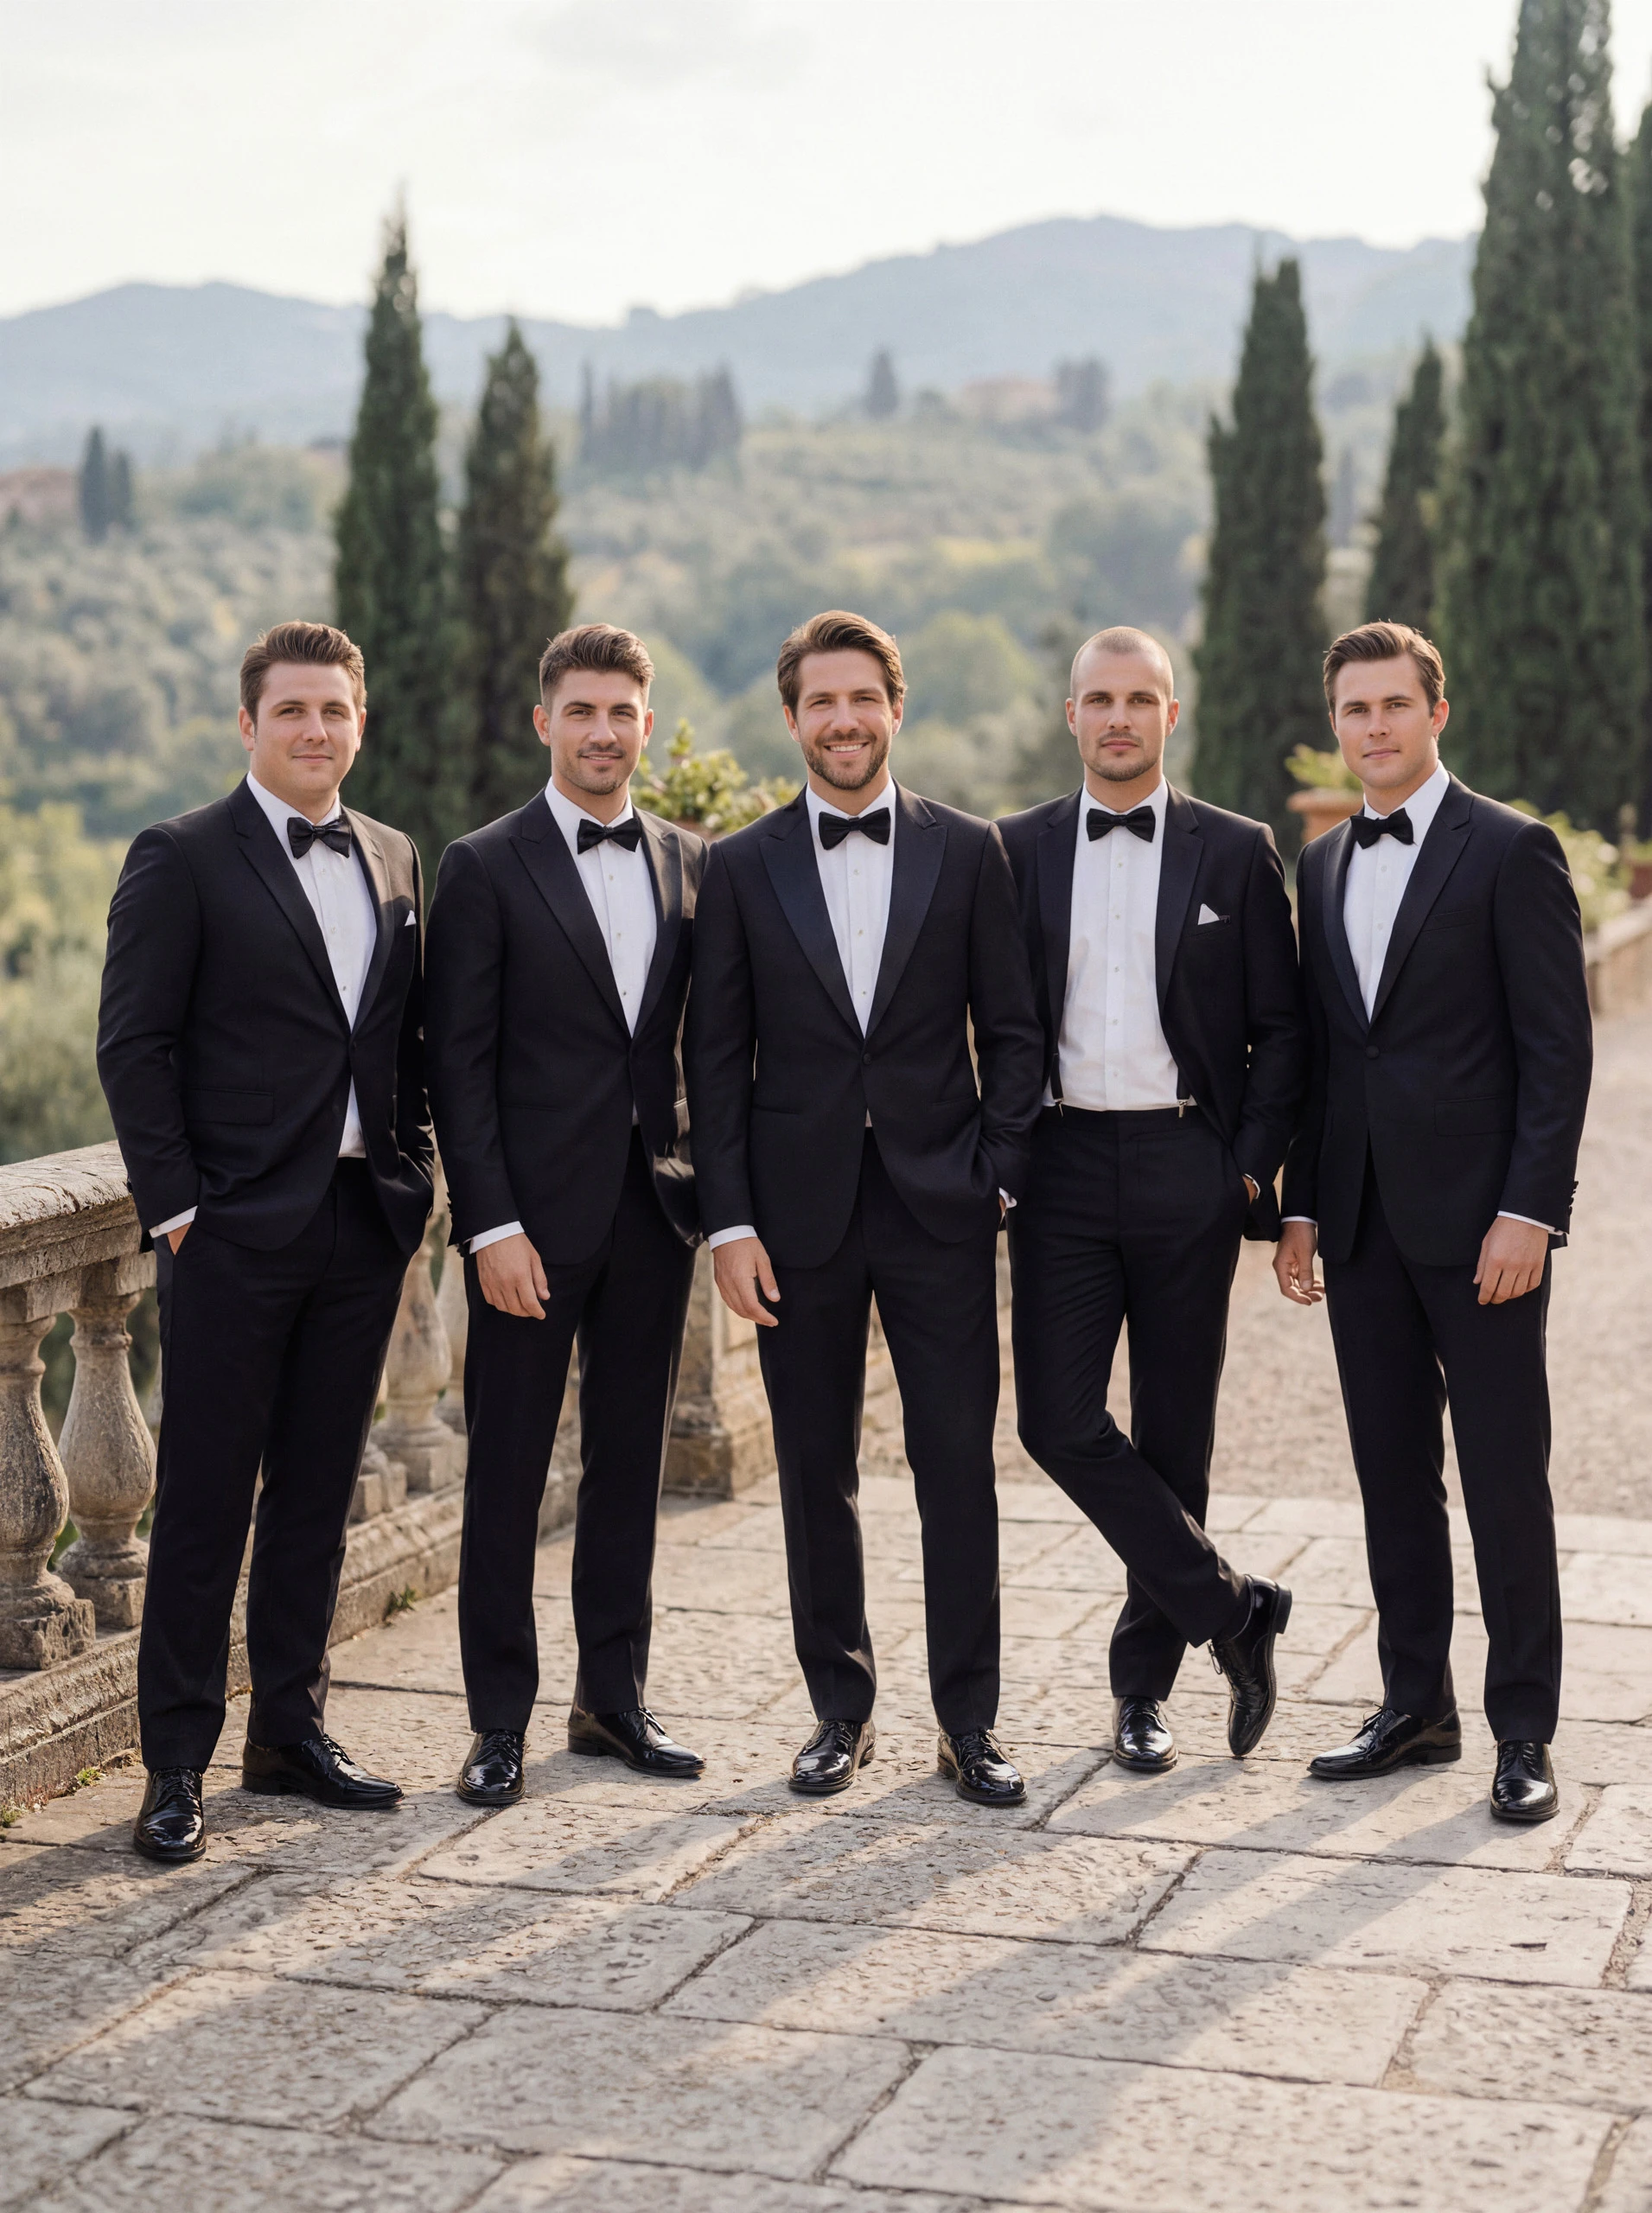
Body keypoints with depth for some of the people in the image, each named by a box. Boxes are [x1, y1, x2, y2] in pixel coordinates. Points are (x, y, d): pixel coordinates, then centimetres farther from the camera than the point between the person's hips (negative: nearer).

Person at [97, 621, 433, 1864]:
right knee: (206, 1498, 0)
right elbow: (134, 1047, -6)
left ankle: (292, 1729, 24)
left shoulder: (396, 863, 13)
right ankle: (177, 1766, 8)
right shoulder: (181, 861, -4)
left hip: (365, 1223, 5)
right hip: (238, 1227, -5)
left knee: (319, 1491, 12)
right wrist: (175, 1205, -11)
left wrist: (412, 1184, 8)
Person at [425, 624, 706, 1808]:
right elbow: (460, 1064, -7)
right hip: (536, 1215, -4)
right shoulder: (485, 868, -3)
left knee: (632, 1457, 11)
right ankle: (501, 1720, 12)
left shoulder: (691, 864, 10)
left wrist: (711, 1186, 3)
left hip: (656, 1204, 4)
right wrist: (492, 1224, -13)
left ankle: (615, 1696, 23)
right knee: (508, 1467, 2)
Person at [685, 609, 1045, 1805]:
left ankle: (969, 1720, 11)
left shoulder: (968, 851, 4)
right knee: (817, 1473, 8)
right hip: (801, 1209, 1)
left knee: (960, 1465, 0)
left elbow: (1012, 1030, 5)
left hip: (939, 1208, -1)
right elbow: (718, 1057, 3)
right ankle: (841, 1708, 21)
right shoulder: (742, 866, 4)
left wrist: (999, 1177, -5)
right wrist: (731, 1221, -4)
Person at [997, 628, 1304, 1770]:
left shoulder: (1238, 853, 3)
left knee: (1175, 1431, 5)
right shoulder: (1018, 850, 7)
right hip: (1064, 1164, 1)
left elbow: (1281, 1028, 4)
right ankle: (1231, 1607, 5)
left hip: (1189, 1168, -1)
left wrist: (1253, 1166, -5)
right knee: (1060, 1420, -10)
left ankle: (1145, 1682, 19)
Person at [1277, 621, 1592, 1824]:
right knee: (1392, 1473, 11)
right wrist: (1301, 1206, 11)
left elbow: (1558, 1046, -9)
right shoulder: (1323, 866, 14)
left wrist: (1527, 1211, -16)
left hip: (1477, 1217, -6)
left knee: (1505, 1478, -1)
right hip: (1364, 1221, 6)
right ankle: (1417, 1703, 22)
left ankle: (1526, 1733, 8)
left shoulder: (1511, 851, -6)